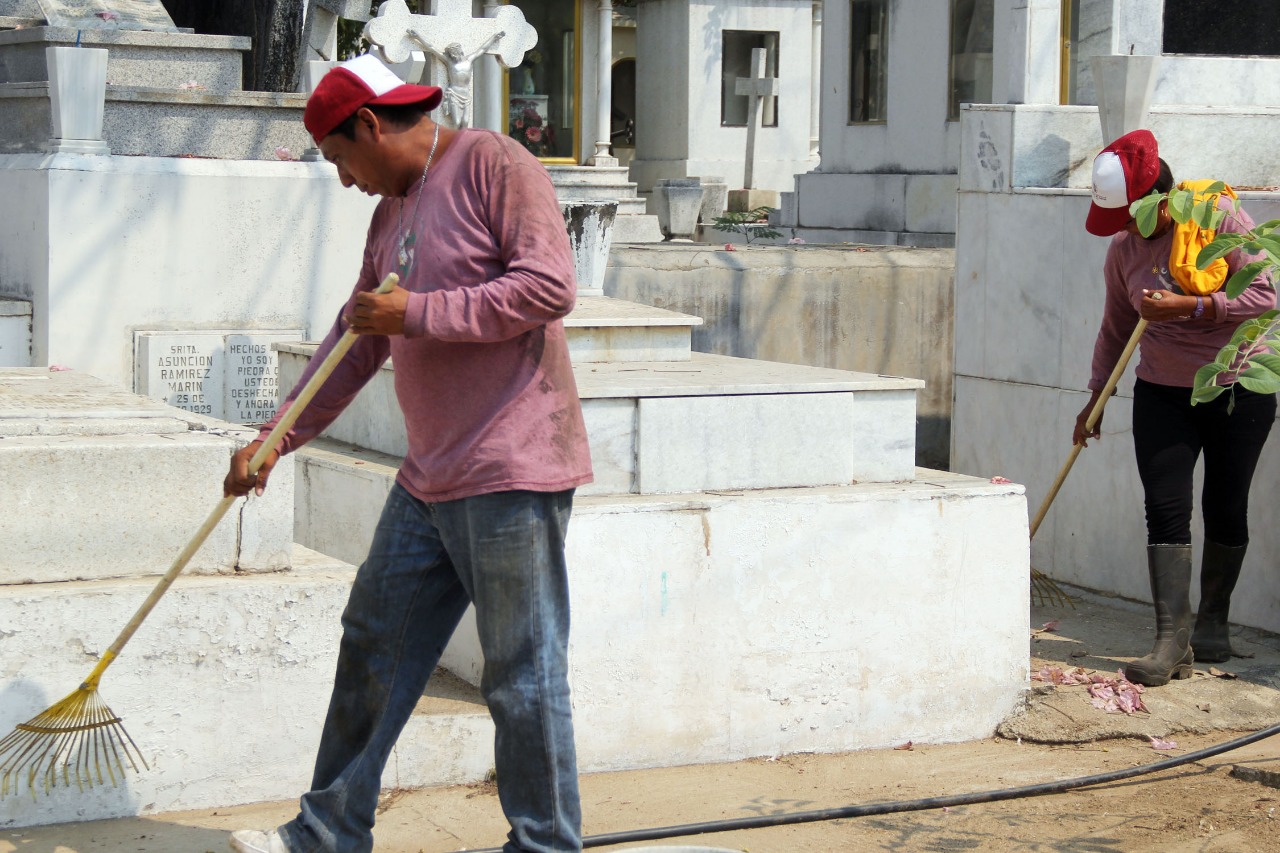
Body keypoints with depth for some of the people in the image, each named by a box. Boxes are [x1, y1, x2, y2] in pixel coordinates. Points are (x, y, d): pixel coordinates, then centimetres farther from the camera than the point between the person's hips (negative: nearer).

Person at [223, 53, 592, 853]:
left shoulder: (494, 166, -8)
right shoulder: (392, 209, 18)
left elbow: (549, 286, -19)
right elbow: (356, 341, 24)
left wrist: (419, 313, -16)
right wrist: (276, 439, 23)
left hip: (512, 471, -9)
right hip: (430, 479, 9)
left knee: (525, 676, -2)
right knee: (374, 649, 14)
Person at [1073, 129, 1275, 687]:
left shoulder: (1219, 218, -12)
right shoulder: (1124, 250, 2)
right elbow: (1116, 328, 14)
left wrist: (1187, 306, -25)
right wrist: (1096, 400, 13)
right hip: (1162, 393, 3)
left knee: (1225, 509, 5)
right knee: (1165, 508, -10)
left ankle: (1213, 621, 25)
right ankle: (1171, 641, -14)